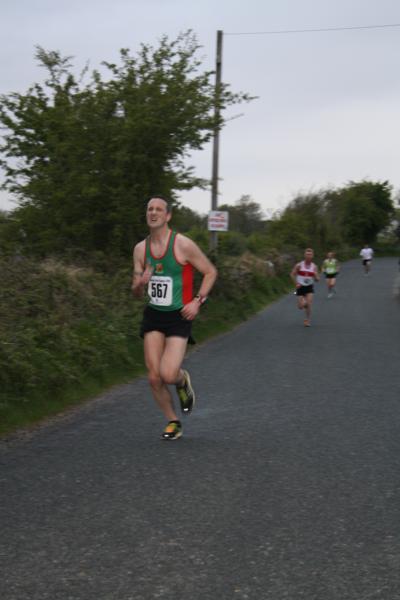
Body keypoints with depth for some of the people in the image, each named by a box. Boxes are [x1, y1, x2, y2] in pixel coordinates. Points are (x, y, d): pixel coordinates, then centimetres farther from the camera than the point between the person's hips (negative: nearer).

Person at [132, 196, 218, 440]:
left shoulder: (183, 245, -11)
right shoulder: (140, 249, 3)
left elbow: (210, 272, -1)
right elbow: (137, 293, 8)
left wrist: (198, 301, -13)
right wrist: (140, 284, -16)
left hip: (179, 317, -4)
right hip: (153, 316, 4)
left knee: (168, 374, -19)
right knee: (154, 377, -1)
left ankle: (183, 380, 19)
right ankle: (173, 422, 21)